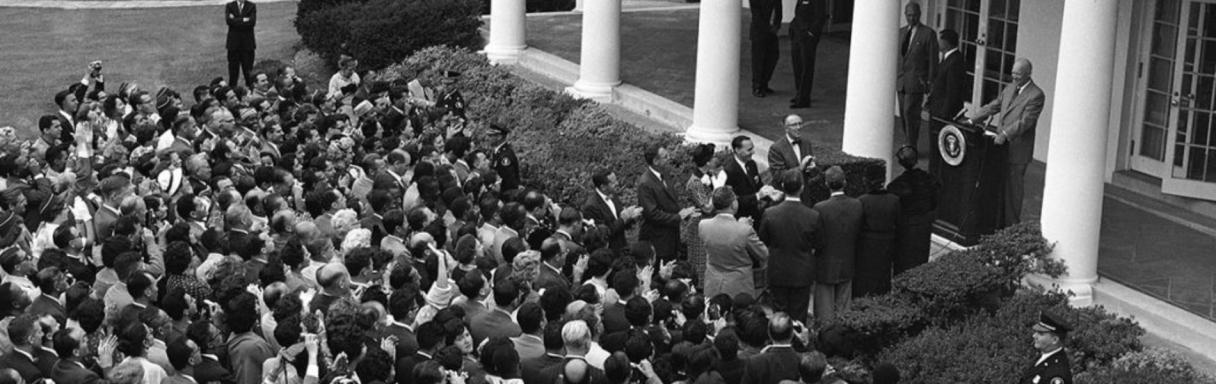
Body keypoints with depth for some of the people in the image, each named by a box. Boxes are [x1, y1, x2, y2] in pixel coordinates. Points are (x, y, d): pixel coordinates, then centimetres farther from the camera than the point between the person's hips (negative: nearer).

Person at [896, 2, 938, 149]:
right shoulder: (901, 32, 12)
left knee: (910, 113, -12)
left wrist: (930, 83, -8)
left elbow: (933, 60, -5)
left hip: (917, 80, -6)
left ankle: (912, 147, -6)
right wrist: (893, 77, 11)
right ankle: (908, 145, 16)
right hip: (901, 81, 6)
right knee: (904, 114, 8)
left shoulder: (928, 34, -6)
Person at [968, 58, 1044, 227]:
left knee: (1012, 188, 0)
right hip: (1001, 145, 7)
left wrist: (1005, 134, -29)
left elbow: (1025, 121, -20)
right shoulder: (1010, 89, 14)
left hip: (1017, 149, -7)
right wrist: (972, 120, 7)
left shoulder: (1036, 95, -12)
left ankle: (1011, 226, 9)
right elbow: (992, 107, 16)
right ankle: (998, 221, 20)